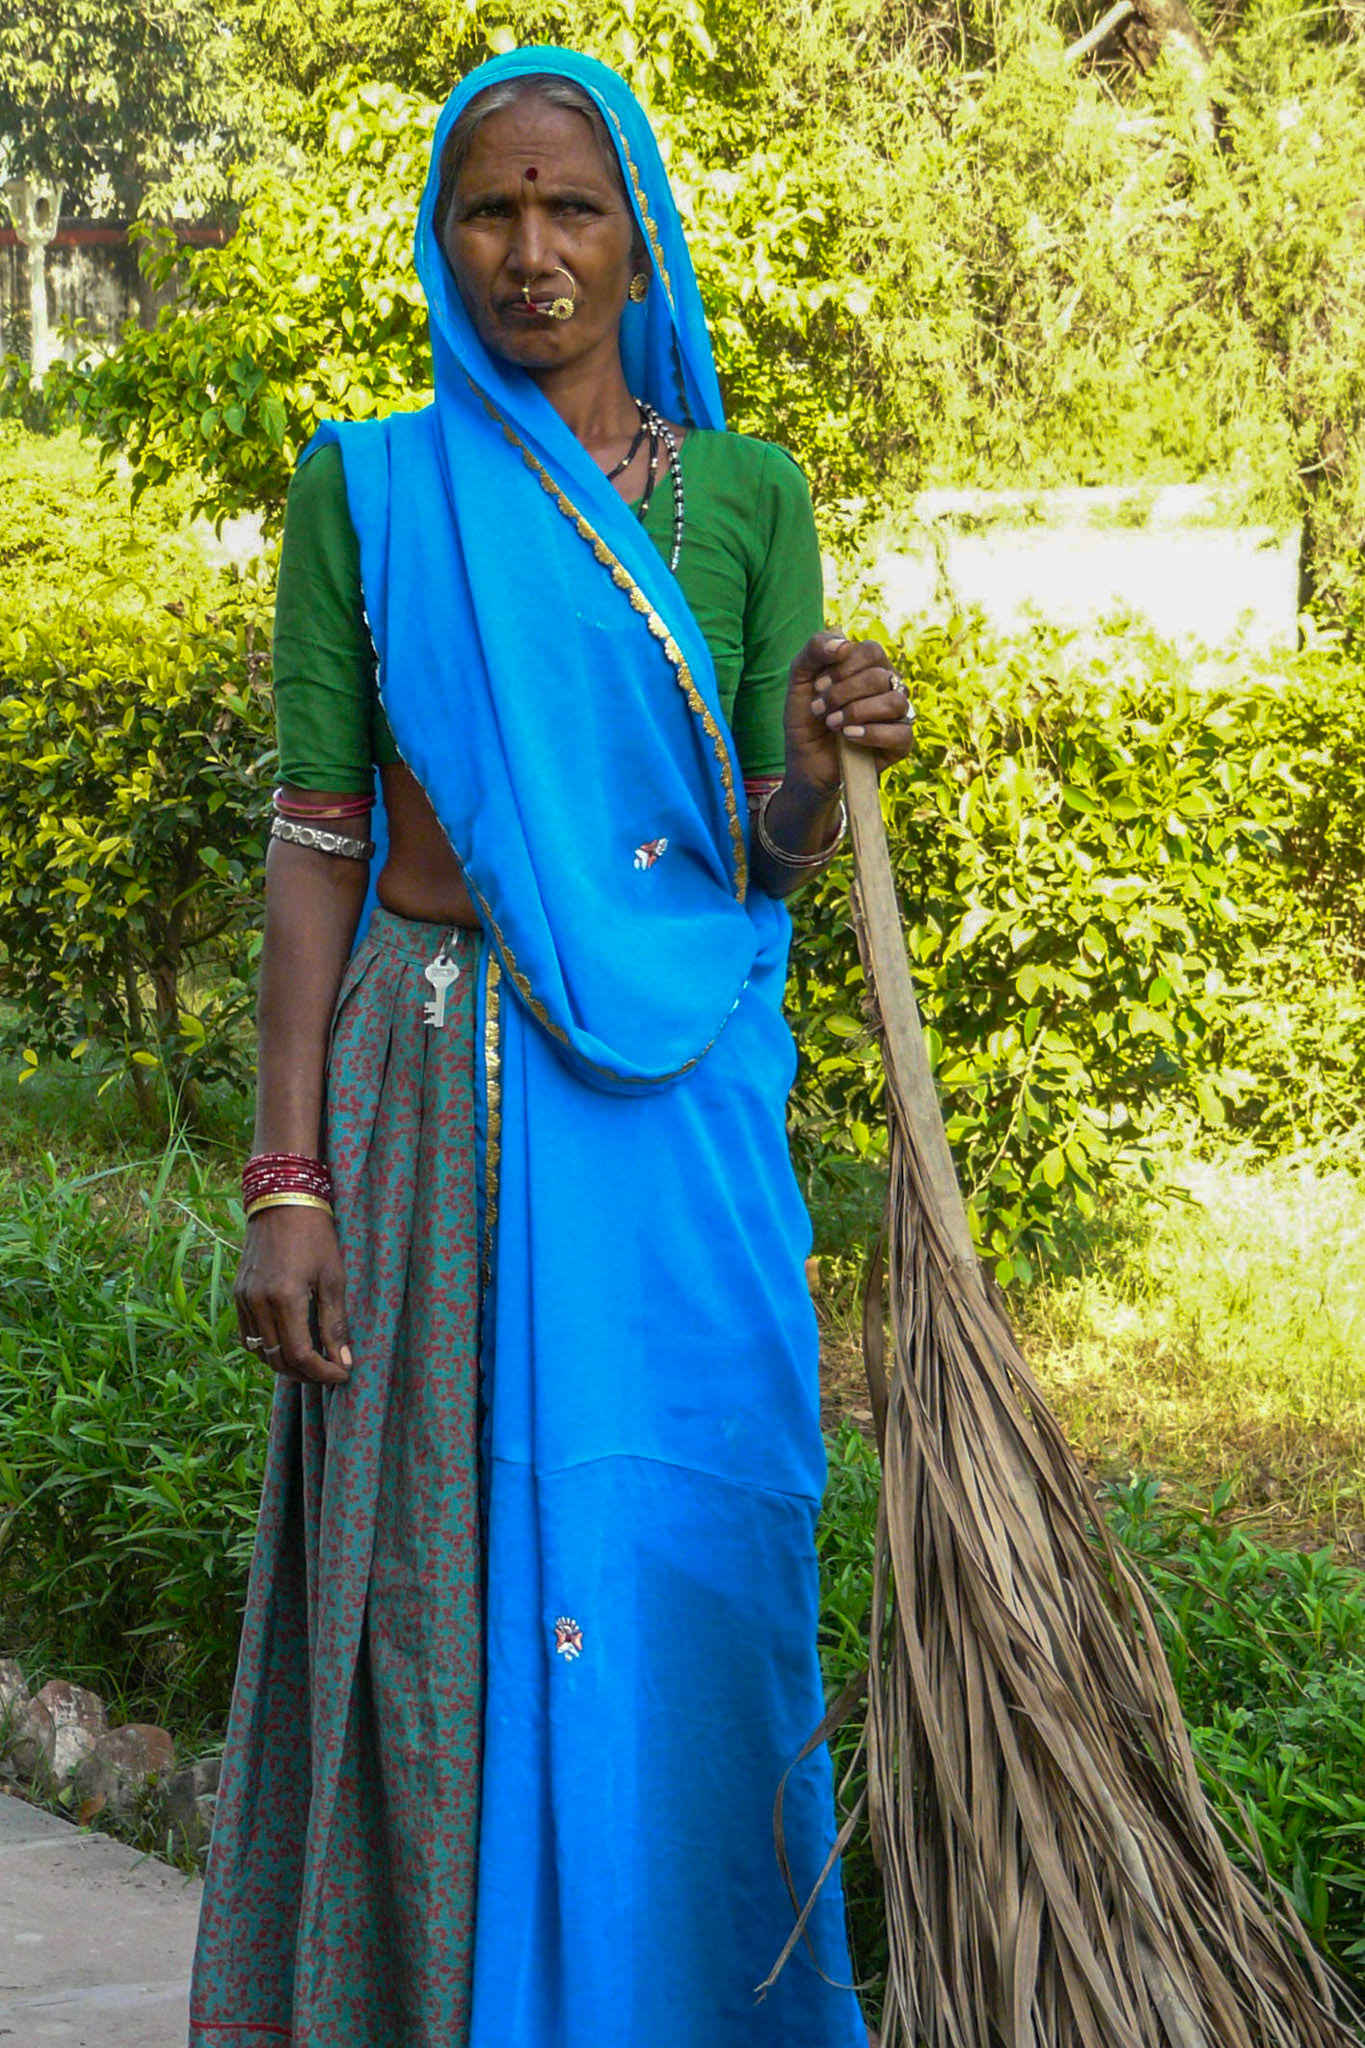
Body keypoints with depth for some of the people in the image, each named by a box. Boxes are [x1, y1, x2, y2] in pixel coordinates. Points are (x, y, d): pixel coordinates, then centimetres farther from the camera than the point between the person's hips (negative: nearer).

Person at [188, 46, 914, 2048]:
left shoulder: (743, 494, 8)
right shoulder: (368, 489, 5)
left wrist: (822, 762, -15)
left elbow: (770, 859, 9)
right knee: (441, 1573, -1)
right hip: (433, 1087, -1)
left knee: (684, 1577, 0)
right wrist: (287, 1181, -7)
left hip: (678, 1100, 1)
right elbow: (314, 835, 0)